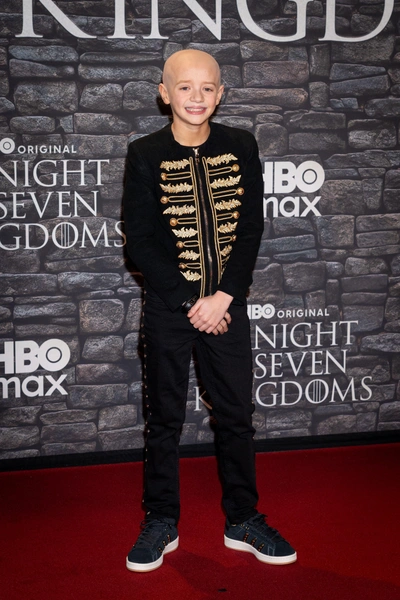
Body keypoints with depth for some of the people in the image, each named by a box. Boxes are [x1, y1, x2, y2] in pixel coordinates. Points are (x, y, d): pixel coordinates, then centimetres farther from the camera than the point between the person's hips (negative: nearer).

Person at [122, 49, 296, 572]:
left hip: (228, 304, 2)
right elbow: (140, 240, -7)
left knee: (237, 414, 9)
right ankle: (162, 522, 24)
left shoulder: (241, 147, 2)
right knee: (164, 417, 8)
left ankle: (243, 520, 25)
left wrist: (223, 297, -11)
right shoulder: (145, 155, -4)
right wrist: (190, 302, -12)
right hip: (168, 307, -1)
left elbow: (252, 227, -1)